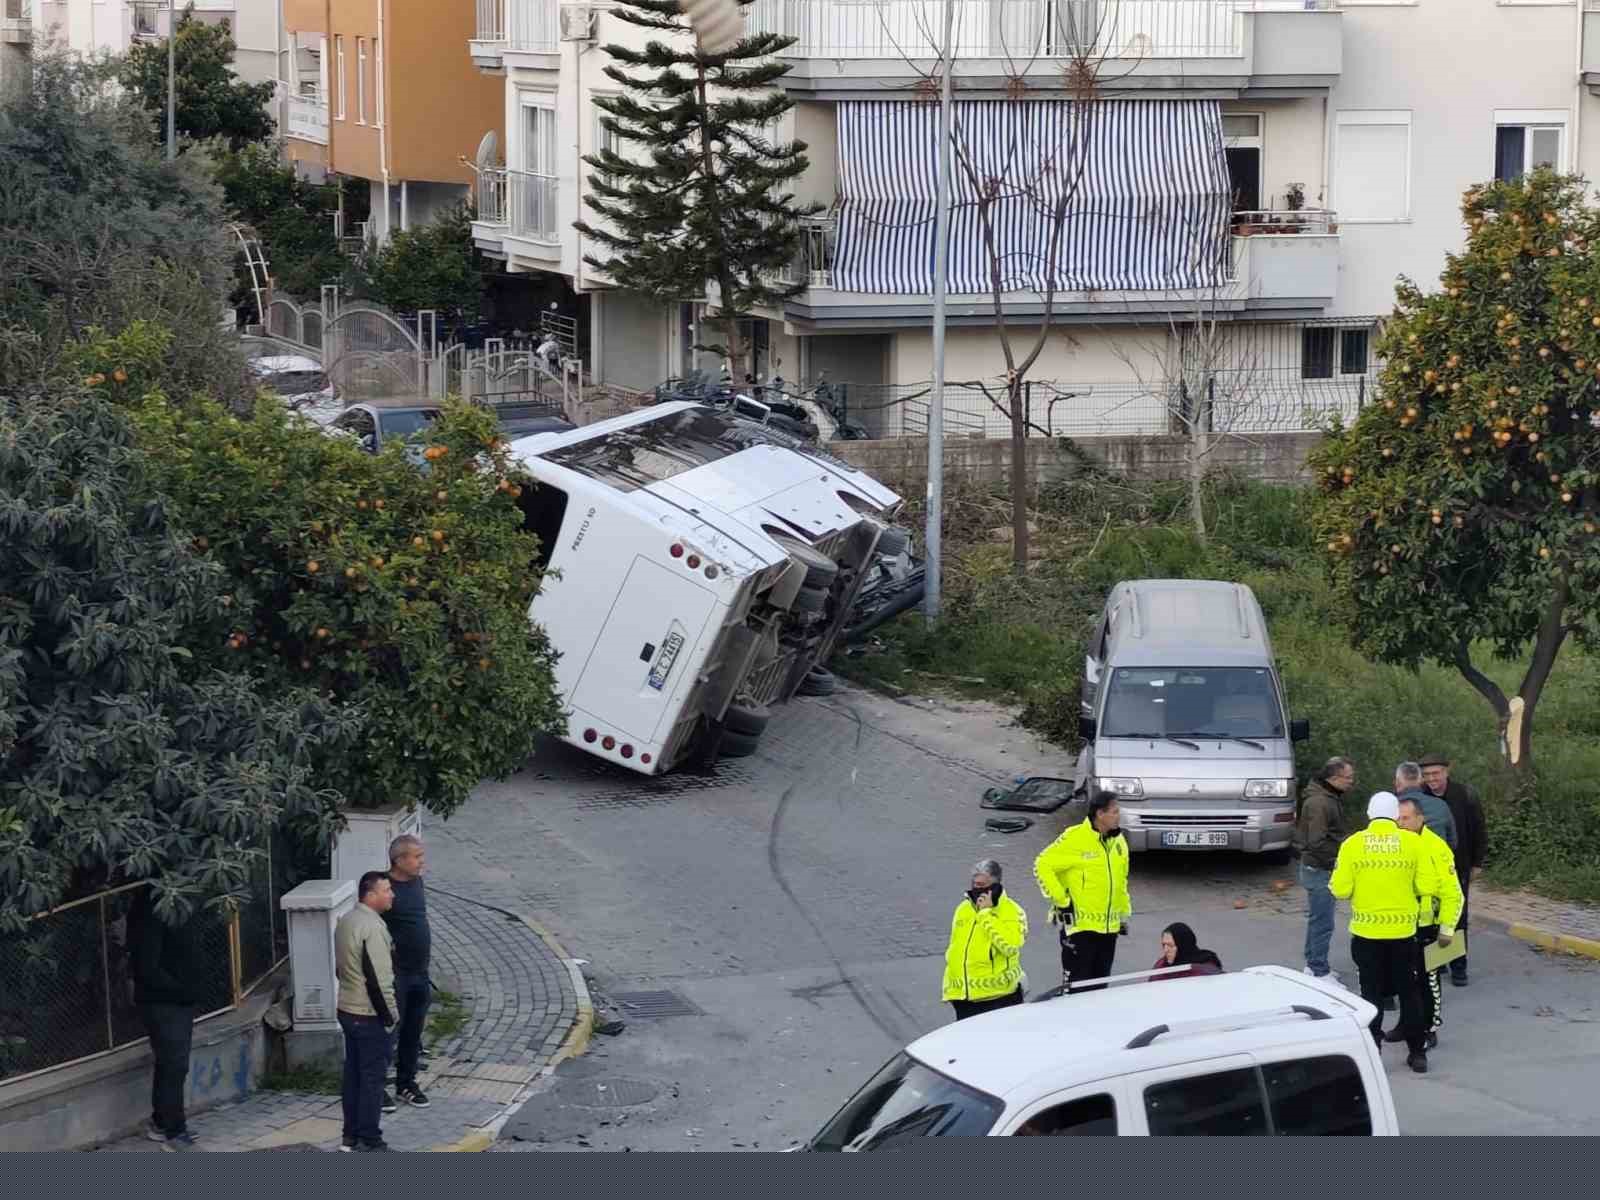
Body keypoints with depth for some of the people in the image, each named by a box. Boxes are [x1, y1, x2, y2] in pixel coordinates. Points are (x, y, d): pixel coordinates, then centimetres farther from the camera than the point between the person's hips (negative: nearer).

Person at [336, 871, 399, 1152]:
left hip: (347, 1010, 9)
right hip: (369, 1015, -9)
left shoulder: (345, 921, 10)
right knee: (372, 1076, -2)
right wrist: (391, 1014, -14)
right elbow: (379, 979, -24)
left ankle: (351, 1136, 22)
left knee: (353, 1073, 16)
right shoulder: (372, 927, -22)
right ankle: (369, 1141, 2)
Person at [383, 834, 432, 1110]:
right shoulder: (385, 887, -17)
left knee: (413, 1032, 15)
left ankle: (406, 1083, 27)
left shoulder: (416, 882, 8)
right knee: (388, 1031, -2)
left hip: (419, 973, 8)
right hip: (395, 975, -8)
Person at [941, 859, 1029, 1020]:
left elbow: (1010, 946, -23)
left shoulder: (1012, 911, -6)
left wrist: (987, 914, -19)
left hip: (998, 997, -6)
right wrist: (949, 988, 22)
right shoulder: (963, 909, 15)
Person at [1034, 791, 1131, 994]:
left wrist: (1124, 914, 20)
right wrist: (1061, 901, -13)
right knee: (1076, 985, -6)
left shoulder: (1118, 842, 9)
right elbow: (1043, 865, -13)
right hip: (1080, 925, -7)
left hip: (1109, 928, 7)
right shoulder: (1075, 838, -14)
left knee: (1100, 984, 13)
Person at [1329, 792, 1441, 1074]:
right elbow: (1428, 886, -8)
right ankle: (1417, 1052, 19)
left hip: (1366, 931, 0)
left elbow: (1341, 889, -7)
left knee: (1371, 993, 10)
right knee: (1409, 992, 14)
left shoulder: (1353, 844, -7)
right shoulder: (1412, 842, -6)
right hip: (1403, 930, 0)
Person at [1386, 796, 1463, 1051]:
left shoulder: (1437, 848, -18)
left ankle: (1429, 1030, 13)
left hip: (1426, 927, -6)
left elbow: (1452, 893, -15)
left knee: (1428, 980, 3)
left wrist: (1447, 929, -15)